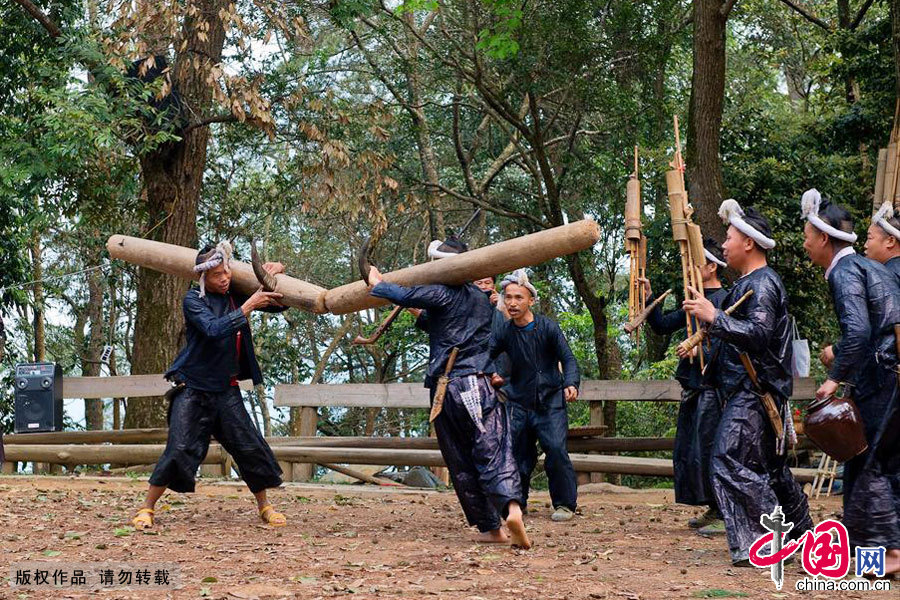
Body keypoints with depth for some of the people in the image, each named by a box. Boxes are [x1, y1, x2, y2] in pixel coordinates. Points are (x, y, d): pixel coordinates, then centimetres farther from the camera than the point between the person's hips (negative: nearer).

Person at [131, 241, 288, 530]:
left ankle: (264, 506, 18)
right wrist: (248, 307, -27)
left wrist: (277, 272, 0)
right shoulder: (194, 300, -10)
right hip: (192, 387, -5)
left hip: (226, 390, 5)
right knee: (180, 449, -12)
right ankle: (147, 508, 0)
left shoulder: (236, 294, 5)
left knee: (251, 447, 1)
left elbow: (279, 304, 17)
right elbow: (214, 329, -29)